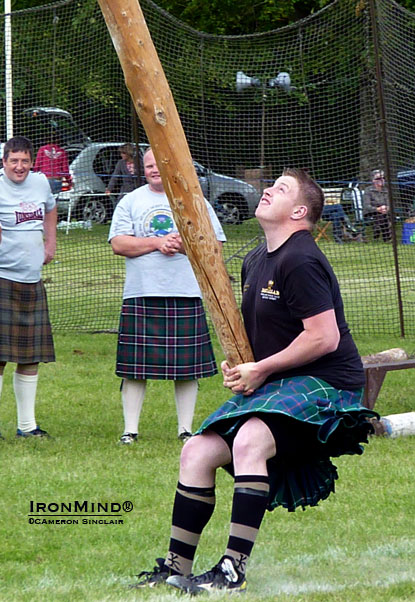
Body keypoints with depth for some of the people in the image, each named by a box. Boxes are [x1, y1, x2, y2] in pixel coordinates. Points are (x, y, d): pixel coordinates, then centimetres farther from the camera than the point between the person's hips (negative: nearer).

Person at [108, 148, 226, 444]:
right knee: (134, 369, -1)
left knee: (188, 368, 1)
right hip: (141, 295, 0)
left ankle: (185, 428, 10)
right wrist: (158, 243, -10)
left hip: (187, 296, 0)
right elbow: (118, 243, -1)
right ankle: (130, 429, 5)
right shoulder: (131, 202, 10)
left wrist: (185, 244, -12)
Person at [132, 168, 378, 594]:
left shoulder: (300, 261, -17)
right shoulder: (255, 261, 13)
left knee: (249, 441, -33)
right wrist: (236, 366, 5)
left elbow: (324, 337, -24)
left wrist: (261, 370, -15)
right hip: (271, 386, 10)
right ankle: (175, 569, 14)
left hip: (325, 384, -10)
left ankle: (233, 571, -32)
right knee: (197, 452, 5)